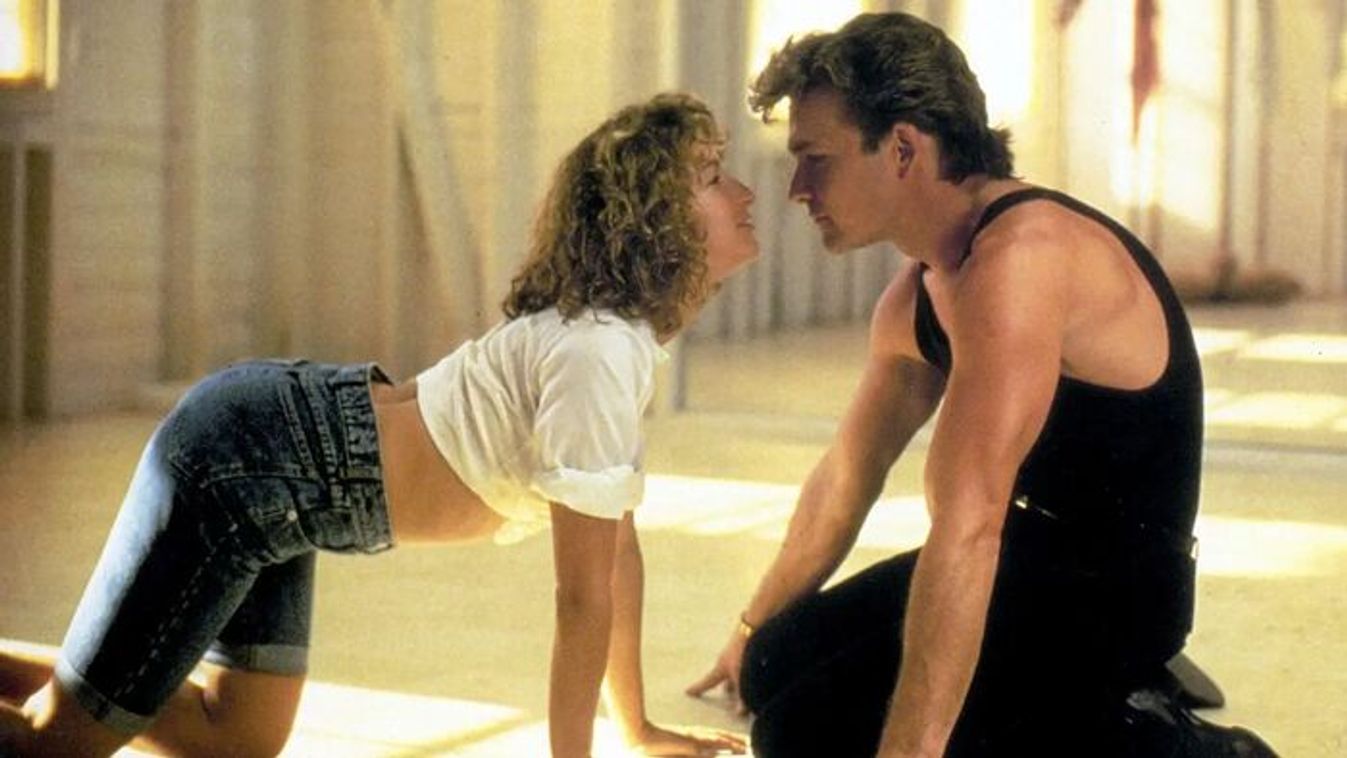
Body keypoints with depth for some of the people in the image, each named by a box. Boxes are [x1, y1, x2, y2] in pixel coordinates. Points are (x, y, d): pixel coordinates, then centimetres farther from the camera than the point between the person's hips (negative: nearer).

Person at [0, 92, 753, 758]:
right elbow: (584, 595, -19)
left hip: (271, 475, 10)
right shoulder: (598, 357, -22)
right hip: (245, 463, -10)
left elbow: (617, 542, 14)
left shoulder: (624, 337, 7)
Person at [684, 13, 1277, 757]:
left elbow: (966, 522, -34)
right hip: (1027, 555, 10)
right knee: (777, 668, 15)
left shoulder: (1017, 257, -27)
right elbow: (845, 474, 20)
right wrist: (754, 633, 30)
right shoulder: (915, 295, 6)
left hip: (1108, 590, -10)